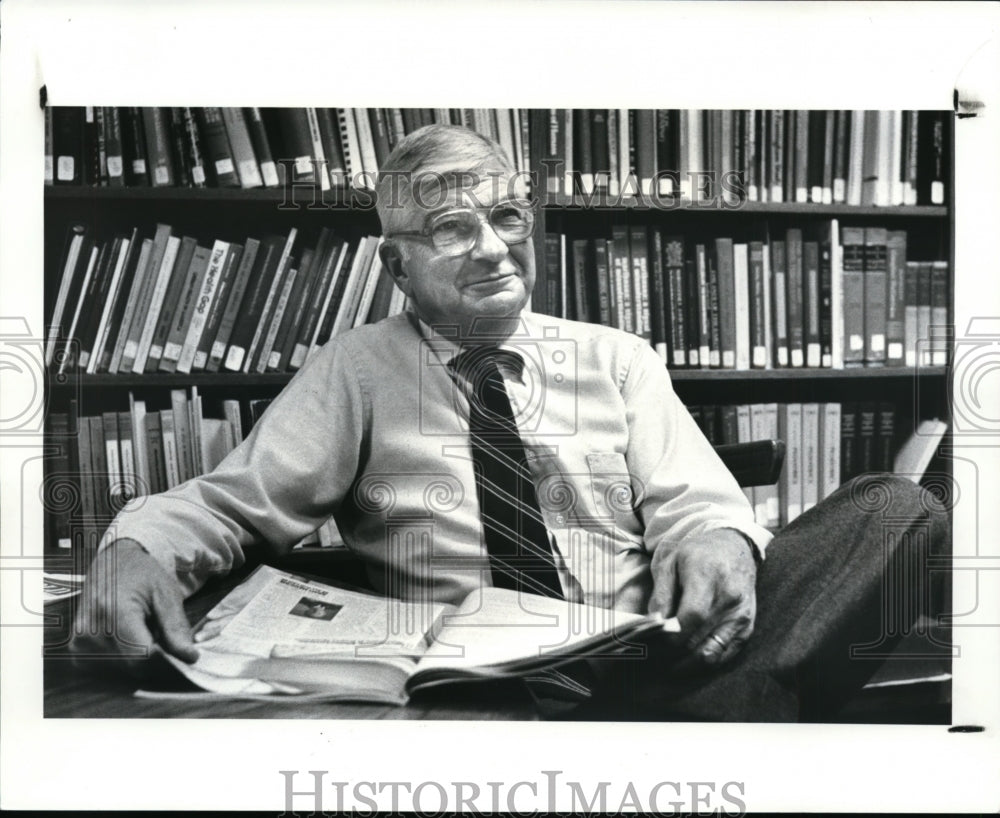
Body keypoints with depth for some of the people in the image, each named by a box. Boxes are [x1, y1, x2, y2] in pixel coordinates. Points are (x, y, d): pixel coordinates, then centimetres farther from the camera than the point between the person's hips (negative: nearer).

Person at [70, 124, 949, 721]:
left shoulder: (618, 360, 17)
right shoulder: (357, 372, 12)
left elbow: (692, 498, 8)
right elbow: (233, 501, 5)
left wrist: (717, 540, -18)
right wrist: (136, 546, -18)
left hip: (647, 659, 3)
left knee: (889, 507, -19)